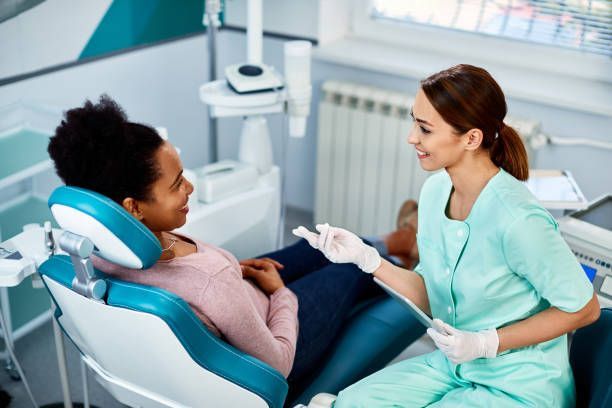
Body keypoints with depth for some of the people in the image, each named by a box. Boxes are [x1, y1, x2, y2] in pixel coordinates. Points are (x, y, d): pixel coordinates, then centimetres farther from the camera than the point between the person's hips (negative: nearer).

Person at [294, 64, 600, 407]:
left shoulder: (518, 220, -29)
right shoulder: (435, 191, -5)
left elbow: (584, 309, -15)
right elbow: (430, 298, 3)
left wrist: (486, 343, -21)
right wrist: (365, 257, -10)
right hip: (454, 365, 6)